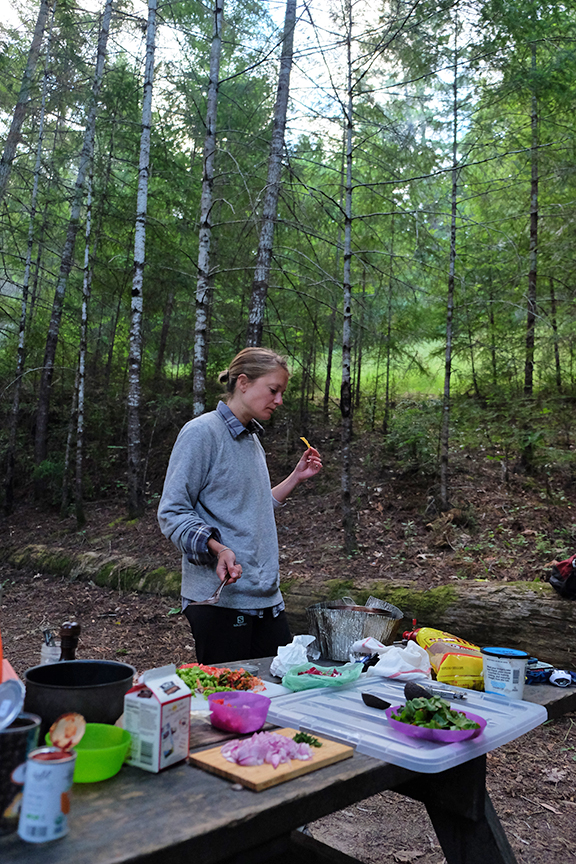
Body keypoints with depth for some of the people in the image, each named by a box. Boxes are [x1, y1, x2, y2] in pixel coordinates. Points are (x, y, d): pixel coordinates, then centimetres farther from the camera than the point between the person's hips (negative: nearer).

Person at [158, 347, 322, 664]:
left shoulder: (252, 439, 17)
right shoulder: (201, 432, -10)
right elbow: (172, 513, -13)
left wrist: (297, 477, 19)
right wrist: (217, 549, -26)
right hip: (219, 596, -8)